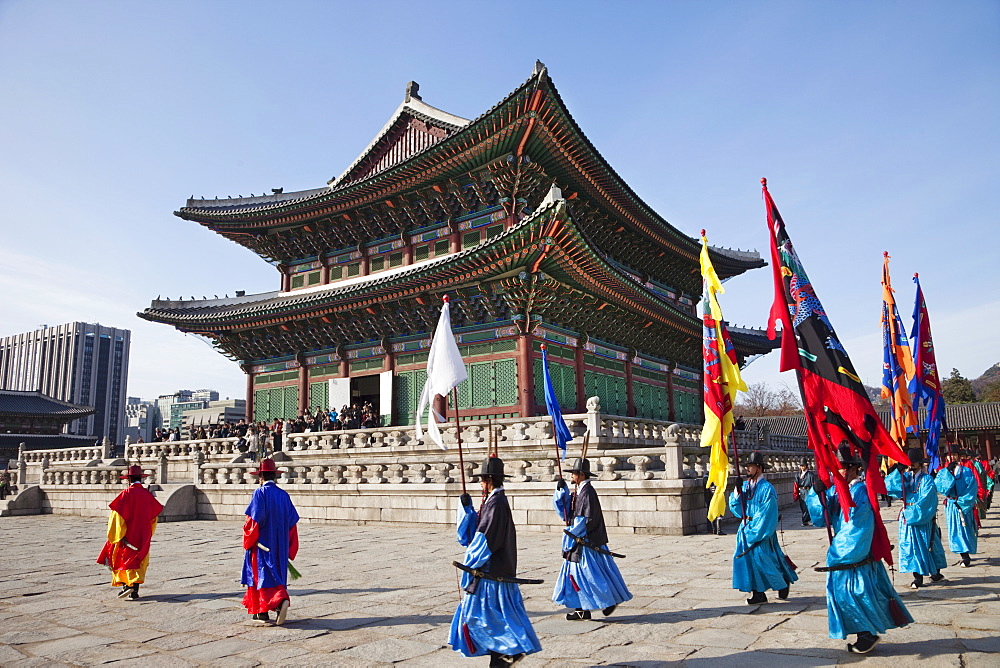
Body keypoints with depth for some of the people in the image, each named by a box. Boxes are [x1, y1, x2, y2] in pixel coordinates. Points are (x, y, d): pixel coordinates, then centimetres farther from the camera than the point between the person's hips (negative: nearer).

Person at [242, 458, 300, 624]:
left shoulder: (260, 493, -12)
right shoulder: (284, 495, 4)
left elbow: (254, 519, -17)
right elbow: (292, 522, 6)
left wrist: (248, 541, -1)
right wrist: (288, 550, 14)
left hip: (262, 544, -5)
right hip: (279, 546, 6)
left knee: (263, 575, -1)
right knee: (276, 574, 13)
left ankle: (280, 601, -17)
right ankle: (262, 612, 13)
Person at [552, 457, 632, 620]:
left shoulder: (588, 492, -17)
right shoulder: (577, 492, 11)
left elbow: (588, 519, -21)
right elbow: (566, 511, 14)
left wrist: (573, 534, -18)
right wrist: (562, 491, 4)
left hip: (588, 541, -10)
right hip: (579, 540, 10)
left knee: (589, 574, -1)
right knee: (576, 573, 10)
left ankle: (611, 600, 13)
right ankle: (582, 608, 14)